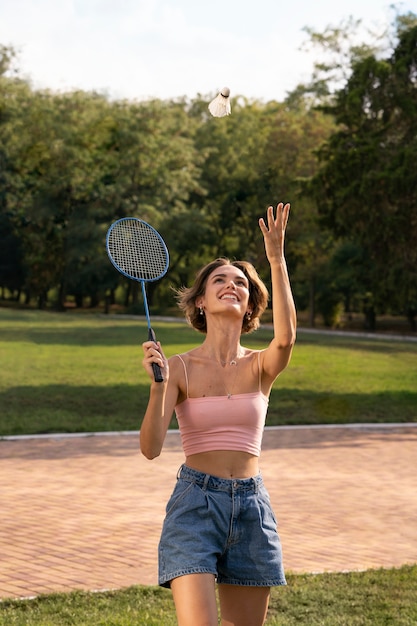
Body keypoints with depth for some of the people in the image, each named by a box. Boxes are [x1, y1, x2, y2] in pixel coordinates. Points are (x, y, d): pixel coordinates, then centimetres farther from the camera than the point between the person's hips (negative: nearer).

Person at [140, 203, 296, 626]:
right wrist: (158, 385, -24)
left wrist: (276, 260, -22)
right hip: (195, 501, -3)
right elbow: (150, 447, -9)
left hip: (251, 506, 3)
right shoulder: (179, 367, 0)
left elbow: (286, 337, -21)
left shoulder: (260, 367, 4)